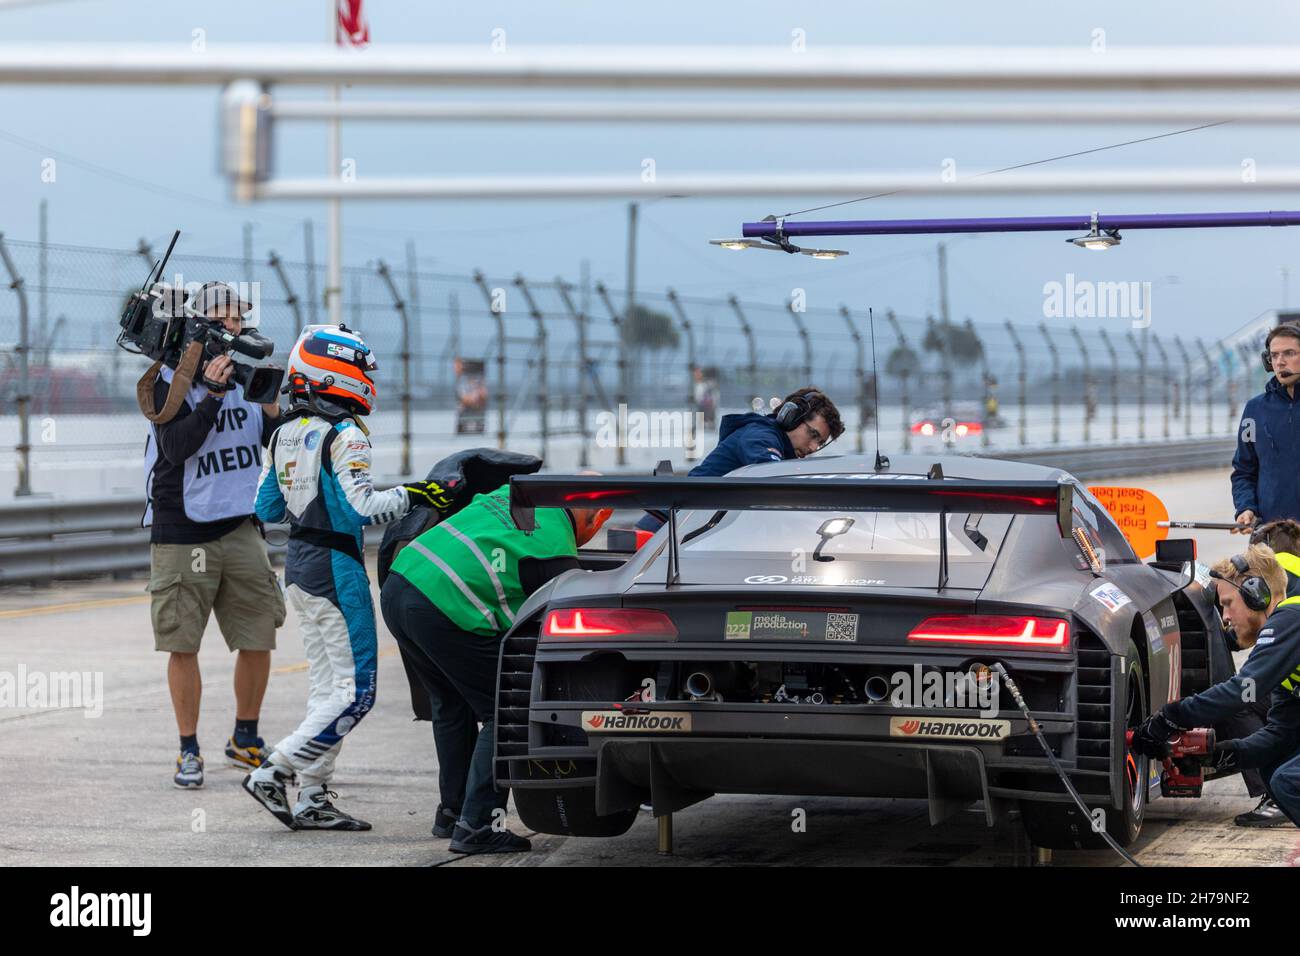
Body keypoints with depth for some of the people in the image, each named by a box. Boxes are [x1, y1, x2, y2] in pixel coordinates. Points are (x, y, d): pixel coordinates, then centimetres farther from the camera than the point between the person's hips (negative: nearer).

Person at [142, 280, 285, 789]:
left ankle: (244, 739, 22)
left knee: (259, 640, 4)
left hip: (240, 528, 4)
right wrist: (214, 394, -26)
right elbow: (176, 447, -20)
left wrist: (271, 407, -8)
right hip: (182, 532, -4)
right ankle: (189, 751, 11)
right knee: (183, 646, -1)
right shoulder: (172, 379, -7)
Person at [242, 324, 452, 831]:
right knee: (355, 691, -4)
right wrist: (411, 495, -18)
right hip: (335, 569, -9)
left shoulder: (284, 434, 10)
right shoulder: (344, 435, -15)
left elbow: (266, 508, 15)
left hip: (298, 568, 9)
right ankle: (274, 772, -8)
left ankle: (312, 799, 11)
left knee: (327, 688, 13)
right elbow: (360, 508, -23)